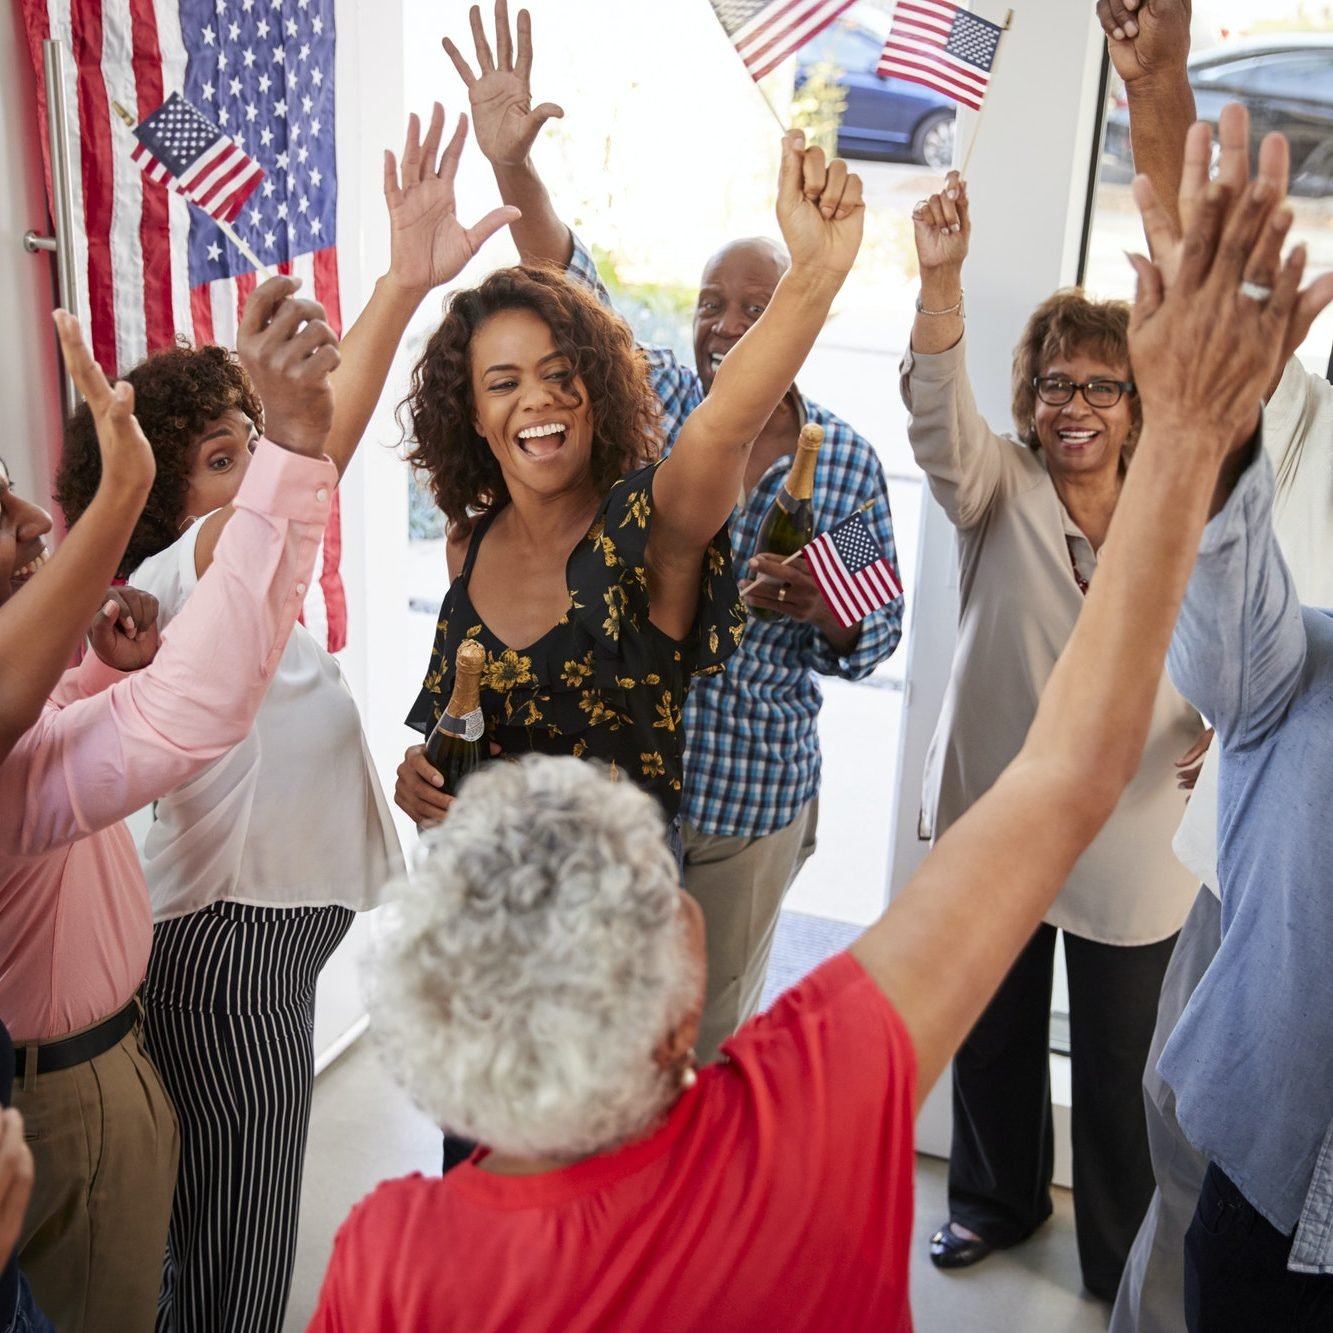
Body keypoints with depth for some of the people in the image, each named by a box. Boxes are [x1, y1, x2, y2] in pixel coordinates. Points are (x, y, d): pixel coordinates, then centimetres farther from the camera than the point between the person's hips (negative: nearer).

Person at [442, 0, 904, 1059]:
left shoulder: (849, 459, -4)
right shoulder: (652, 398, -4)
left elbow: (879, 634, 0)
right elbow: (575, 301, -19)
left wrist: (826, 610, -23)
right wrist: (514, 169, -34)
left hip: (752, 799, 0)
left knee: (715, 1017, 19)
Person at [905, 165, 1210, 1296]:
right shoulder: (1000, 490, -4)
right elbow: (941, 424, -25)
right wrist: (941, 281, -40)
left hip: (1129, 840, 0)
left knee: (1123, 1061, 10)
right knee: (994, 1033, 20)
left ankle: (1125, 1258, 35)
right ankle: (999, 1196, 47)